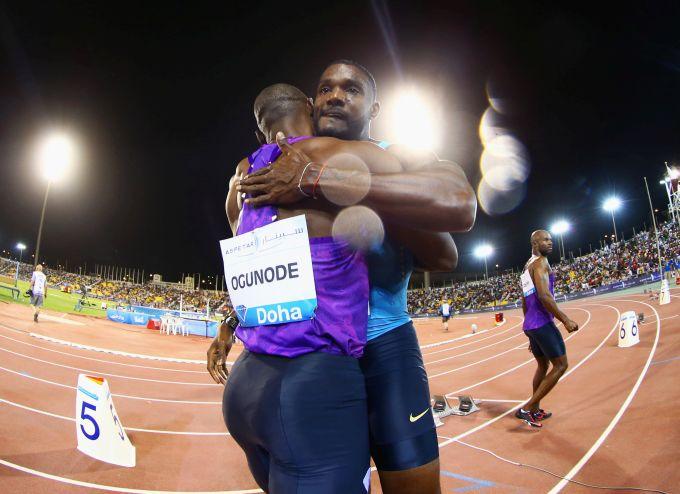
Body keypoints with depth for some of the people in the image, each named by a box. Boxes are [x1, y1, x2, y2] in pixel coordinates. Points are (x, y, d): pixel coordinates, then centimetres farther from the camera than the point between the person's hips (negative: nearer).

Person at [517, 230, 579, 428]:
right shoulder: (540, 262, -10)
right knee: (560, 365, -4)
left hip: (529, 324, 10)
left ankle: (536, 410, 29)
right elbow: (544, 296, -22)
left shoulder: (527, 267, 20)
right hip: (542, 323, -10)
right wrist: (565, 320, -20)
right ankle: (527, 408, -7)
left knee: (543, 365, 21)